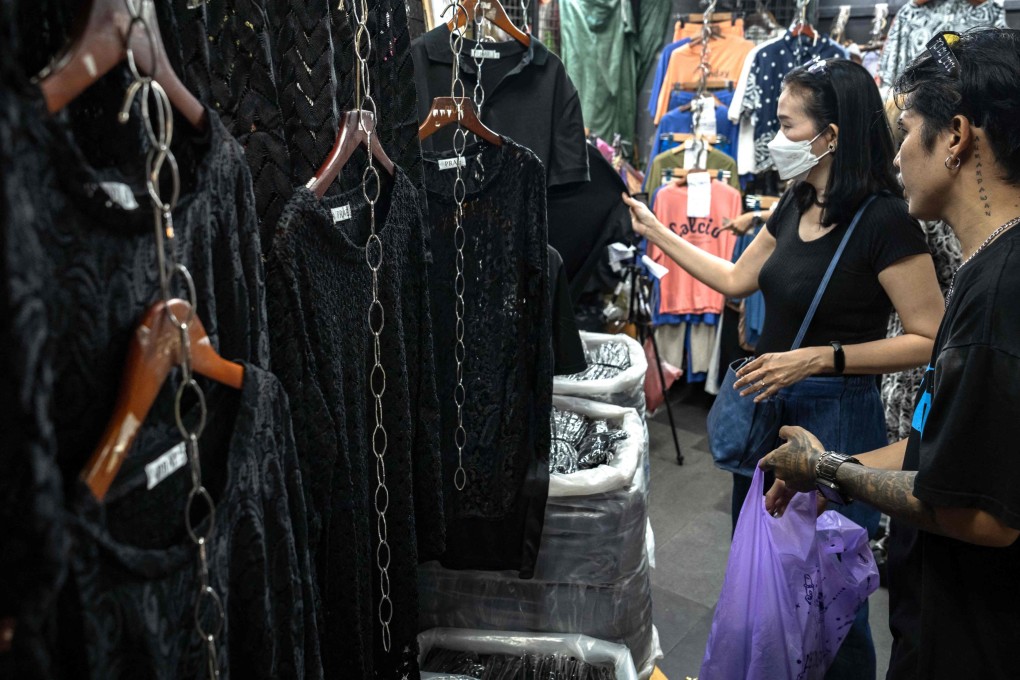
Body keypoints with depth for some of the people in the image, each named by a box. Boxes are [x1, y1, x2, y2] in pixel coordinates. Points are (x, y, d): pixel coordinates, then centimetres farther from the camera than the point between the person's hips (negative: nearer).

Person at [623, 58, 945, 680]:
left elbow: (930, 340, -19)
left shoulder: (883, 221, -19)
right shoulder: (796, 206, 4)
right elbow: (736, 280, 14)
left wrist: (821, 357, -25)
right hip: (768, 403, 8)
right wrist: (653, 229, 14)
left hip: (835, 416, -8)